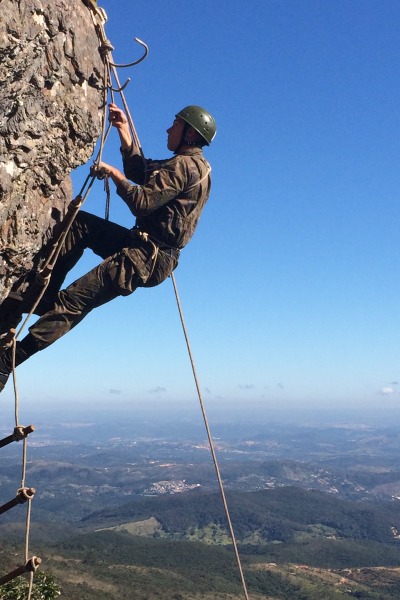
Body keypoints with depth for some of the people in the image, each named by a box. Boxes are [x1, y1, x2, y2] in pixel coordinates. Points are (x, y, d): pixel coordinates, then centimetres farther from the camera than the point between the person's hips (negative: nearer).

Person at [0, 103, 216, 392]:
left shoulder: (184, 164, -14)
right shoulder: (192, 164, 19)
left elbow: (142, 202, -21)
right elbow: (139, 171, 25)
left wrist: (114, 173, -8)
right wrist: (124, 130, 19)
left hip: (147, 259, -10)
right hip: (147, 248, 10)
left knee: (72, 301, -11)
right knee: (78, 223, 11)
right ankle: (44, 295, 6)